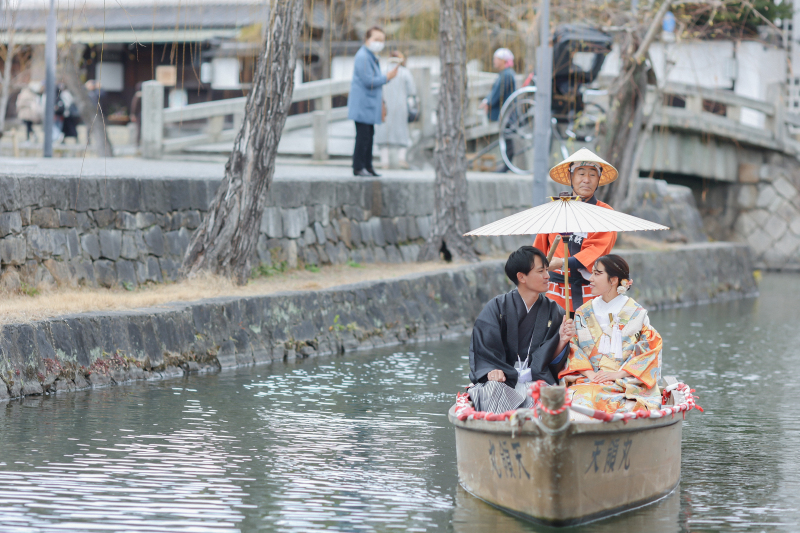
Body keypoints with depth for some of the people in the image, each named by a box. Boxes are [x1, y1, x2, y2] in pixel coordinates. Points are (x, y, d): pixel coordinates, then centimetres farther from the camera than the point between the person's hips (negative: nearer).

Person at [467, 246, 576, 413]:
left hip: (535, 380, 1)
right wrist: (491, 370, -19)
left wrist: (562, 340, -9)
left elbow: (553, 362, 12)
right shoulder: (498, 307, 9)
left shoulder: (553, 313, 15)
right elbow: (482, 347, 0)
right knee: (494, 390, -37)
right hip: (502, 379, -1)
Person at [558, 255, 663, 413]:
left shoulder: (637, 313, 7)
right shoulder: (583, 313, 17)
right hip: (587, 380, 2)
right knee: (582, 398, -35)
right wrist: (590, 374, -10)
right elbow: (573, 348, 10)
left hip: (626, 381, -2)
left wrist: (618, 374, -10)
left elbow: (651, 348, 1)